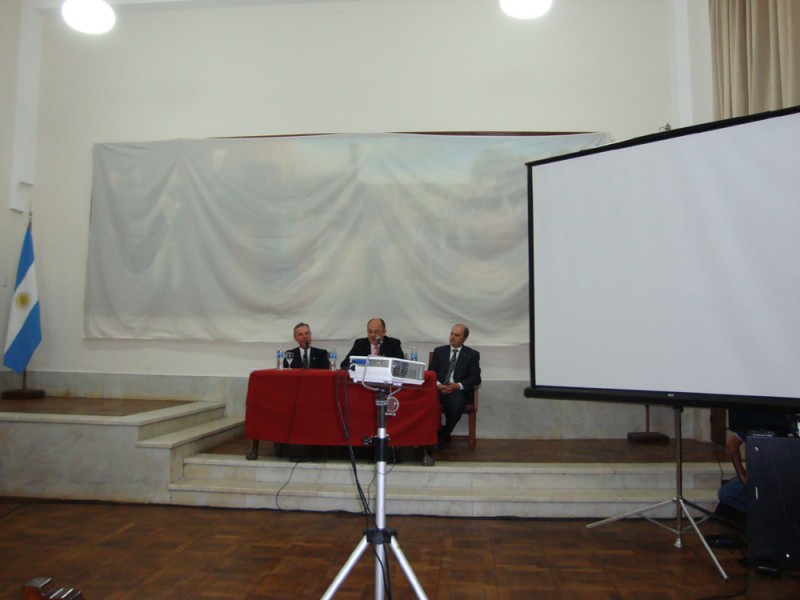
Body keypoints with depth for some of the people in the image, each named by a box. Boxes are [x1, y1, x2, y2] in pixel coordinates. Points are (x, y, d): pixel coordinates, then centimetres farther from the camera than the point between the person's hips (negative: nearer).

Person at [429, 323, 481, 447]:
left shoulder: (472, 354, 11)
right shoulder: (439, 351, 17)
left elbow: (476, 378, 2)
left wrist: (458, 385, -14)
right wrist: (437, 384, -12)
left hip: (459, 390, -1)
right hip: (439, 388, 2)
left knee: (455, 404, -36)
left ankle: (443, 435, -10)